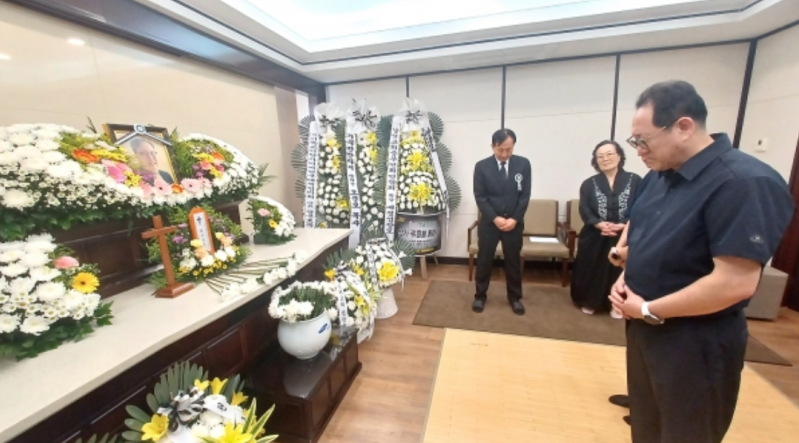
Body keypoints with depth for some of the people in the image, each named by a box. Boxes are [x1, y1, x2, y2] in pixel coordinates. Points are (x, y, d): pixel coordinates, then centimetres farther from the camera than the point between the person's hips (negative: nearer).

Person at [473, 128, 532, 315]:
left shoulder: (524, 164, 0)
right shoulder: (481, 166, -4)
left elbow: (525, 195, -2)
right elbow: (479, 196, -7)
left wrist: (515, 218, -12)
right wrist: (495, 218, -15)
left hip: (514, 222, 1)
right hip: (489, 222, -1)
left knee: (513, 261, 13)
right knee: (484, 260, 8)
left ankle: (514, 297, 30)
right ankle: (480, 296, 25)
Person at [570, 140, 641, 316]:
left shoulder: (635, 181, 0)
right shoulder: (589, 184, 3)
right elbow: (585, 210, -5)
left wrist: (624, 225, -21)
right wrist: (600, 224, -21)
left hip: (624, 237, 0)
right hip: (595, 238, 1)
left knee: (619, 270, 9)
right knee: (592, 270, 8)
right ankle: (589, 302, 24)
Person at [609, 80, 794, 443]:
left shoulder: (745, 183, -22)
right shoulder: (663, 174, 3)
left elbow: (735, 283, -26)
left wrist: (648, 309, -19)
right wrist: (625, 276, -3)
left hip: (695, 344, -7)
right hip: (644, 328, 7)